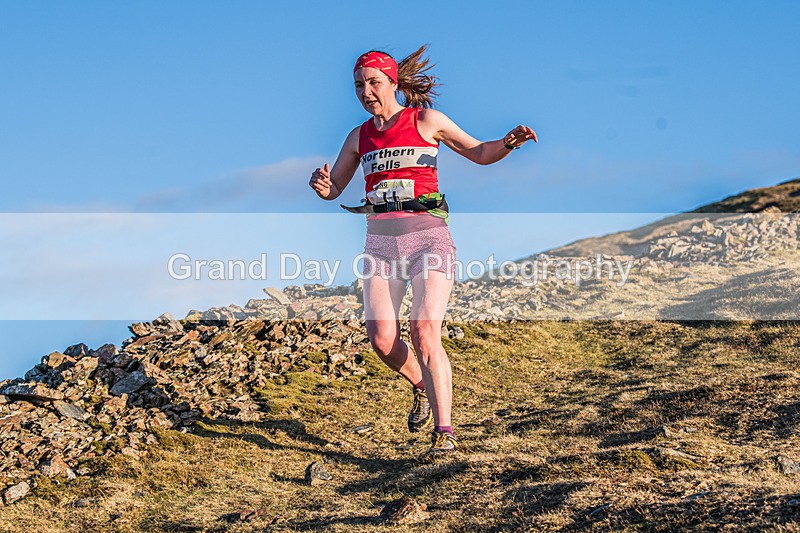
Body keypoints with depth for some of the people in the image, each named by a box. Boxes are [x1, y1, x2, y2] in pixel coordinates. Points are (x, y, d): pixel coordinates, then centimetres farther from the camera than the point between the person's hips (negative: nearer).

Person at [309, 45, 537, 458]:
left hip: (428, 235, -4)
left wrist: (509, 143, -11)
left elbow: (479, 153, 10)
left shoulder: (426, 120, 3)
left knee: (425, 332, -18)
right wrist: (321, 185, -6)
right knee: (381, 339, -7)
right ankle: (422, 387, 24)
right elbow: (333, 188, 19)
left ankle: (444, 432, -15)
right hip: (381, 240, 4)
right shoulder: (359, 137, 14)